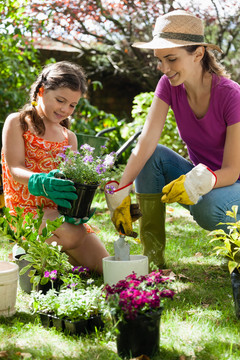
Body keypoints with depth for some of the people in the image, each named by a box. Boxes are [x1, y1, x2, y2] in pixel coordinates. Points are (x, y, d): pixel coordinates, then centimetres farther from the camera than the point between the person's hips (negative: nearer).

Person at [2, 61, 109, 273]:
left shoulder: (69, 138, 18)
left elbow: (72, 178, 8)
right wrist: (42, 183, -32)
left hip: (59, 210, 5)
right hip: (26, 209, -5)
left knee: (105, 268, -10)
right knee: (73, 235, -34)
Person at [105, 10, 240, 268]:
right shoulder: (169, 86, -10)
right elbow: (146, 142, -21)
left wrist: (203, 182, -45)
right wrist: (120, 191, -34)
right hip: (197, 175, 5)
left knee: (207, 207, -38)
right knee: (153, 156, -22)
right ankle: (152, 255, -17)